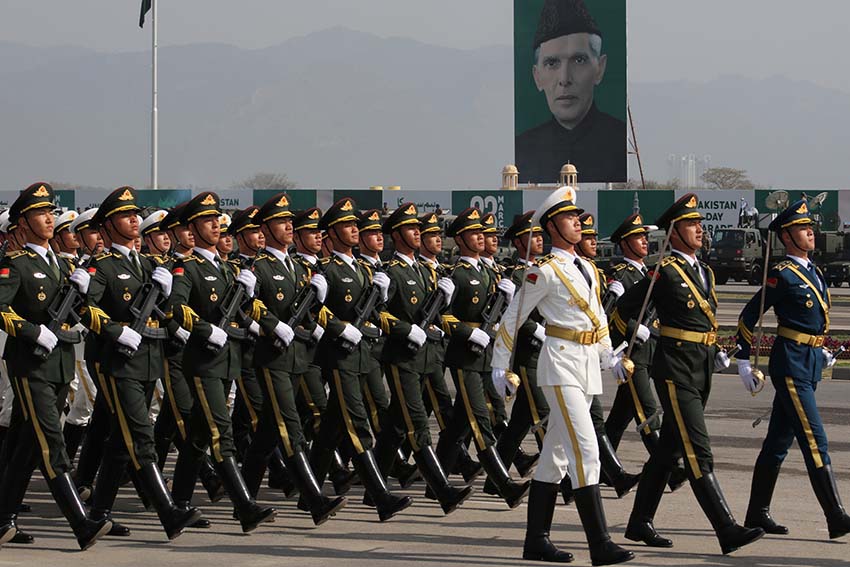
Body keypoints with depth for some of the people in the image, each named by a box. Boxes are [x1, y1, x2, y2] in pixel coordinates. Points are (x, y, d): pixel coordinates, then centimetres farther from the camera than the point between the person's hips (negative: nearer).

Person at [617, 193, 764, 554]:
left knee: (667, 449, 13)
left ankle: (640, 524, 22)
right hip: (675, 371, -8)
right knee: (697, 452, -11)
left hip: (702, 369, 8)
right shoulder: (663, 272, -9)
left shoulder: (705, 272, 14)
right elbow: (623, 309, -4)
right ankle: (727, 531, -16)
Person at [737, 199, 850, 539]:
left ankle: (757, 514, 18)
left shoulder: (813, 272, 15)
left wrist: (821, 350, 20)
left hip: (810, 363, 9)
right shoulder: (782, 275, -10)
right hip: (790, 364, -9)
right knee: (815, 441, -12)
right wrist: (744, 362, -8)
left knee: (778, 442, 12)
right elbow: (748, 316, -9)